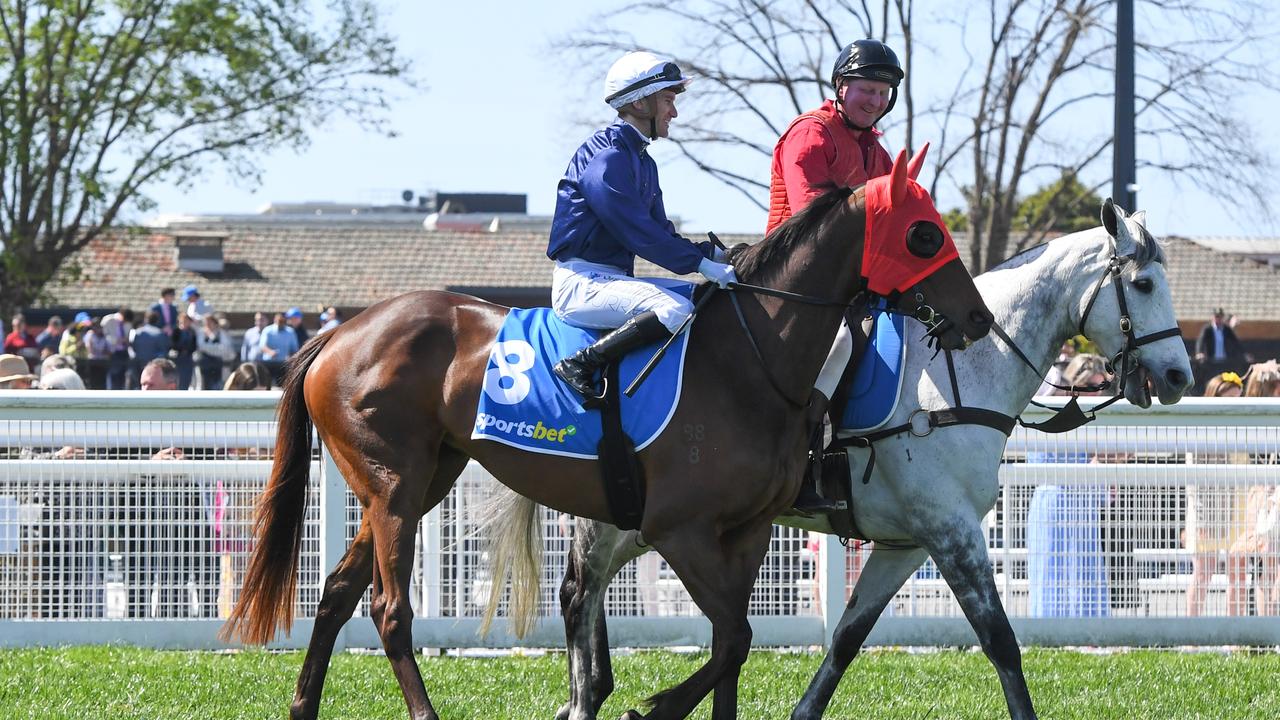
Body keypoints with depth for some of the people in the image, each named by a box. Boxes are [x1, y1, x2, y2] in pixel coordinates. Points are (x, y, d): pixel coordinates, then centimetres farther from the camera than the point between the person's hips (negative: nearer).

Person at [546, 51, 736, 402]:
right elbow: (635, 230, -21)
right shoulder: (606, 156, -14)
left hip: (614, 279, 10)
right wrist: (699, 262, -21)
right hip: (581, 283, -10)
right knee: (676, 310, -30)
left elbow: (660, 230, 18)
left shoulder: (641, 160, 18)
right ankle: (580, 365, -26)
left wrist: (709, 252, 2)